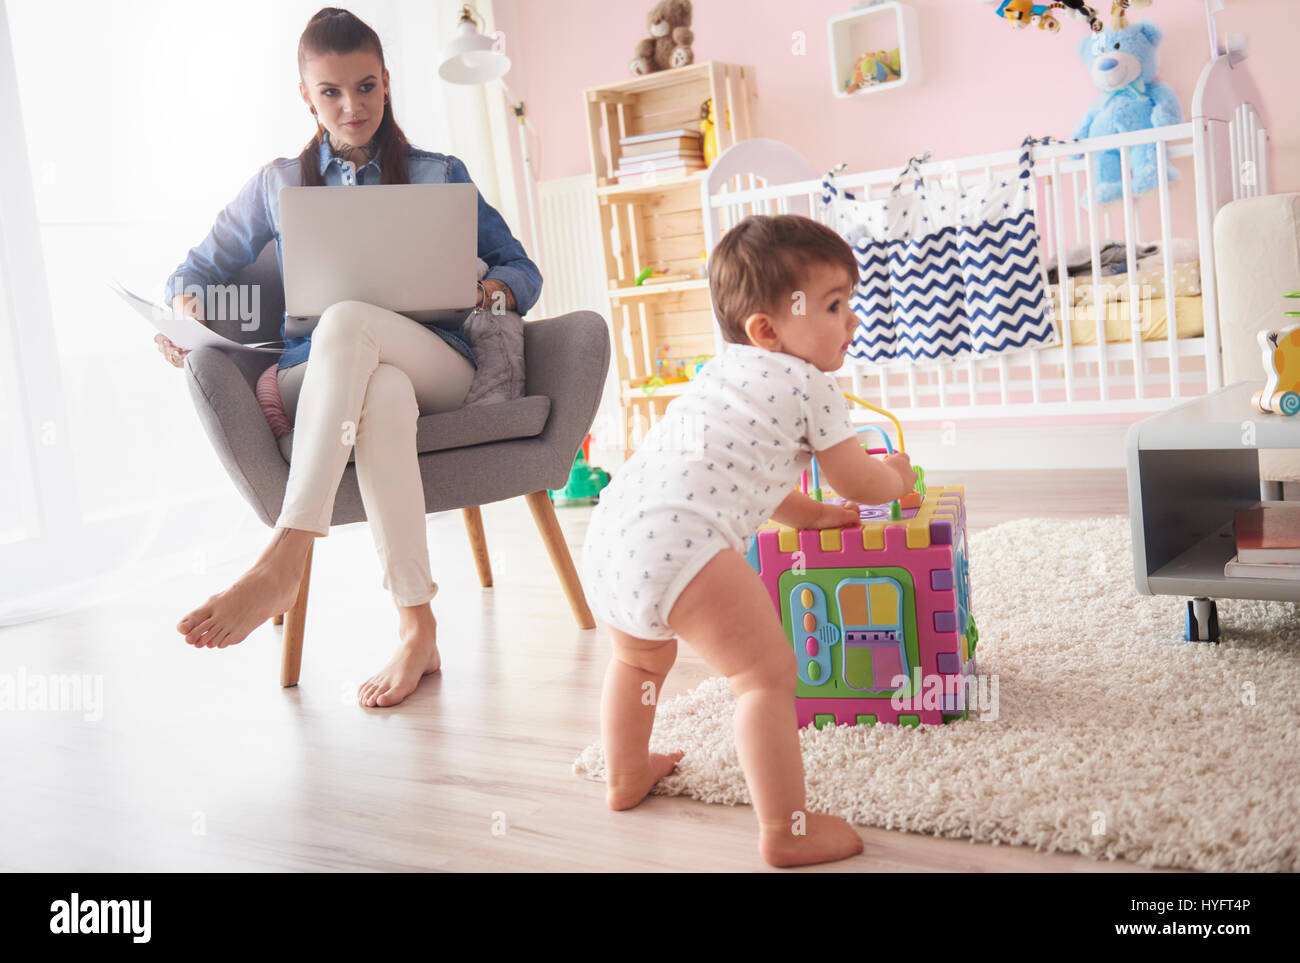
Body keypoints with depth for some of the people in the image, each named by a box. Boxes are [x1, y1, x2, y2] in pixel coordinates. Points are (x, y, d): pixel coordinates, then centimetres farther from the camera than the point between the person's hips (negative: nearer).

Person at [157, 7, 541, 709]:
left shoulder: (438, 174, 19)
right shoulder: (279, 183, 22)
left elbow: (522, 269, 16)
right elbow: (199, 269, 24)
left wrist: (489, 290, -9)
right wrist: (184, 312, -1)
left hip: (438, 365, -1)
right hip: (317, 378, 1)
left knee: (346, 320, -38)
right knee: (383, 392, -40)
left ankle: (284, 560, -47)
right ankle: (416, 629, -45)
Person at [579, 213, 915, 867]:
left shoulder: (722, 372, 30)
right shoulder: (811, 385, 4)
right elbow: (860, 484, 15)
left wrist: (811, 514, 50)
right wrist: (897, 478, 36)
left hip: (610, 532, 10)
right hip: (681, 544, -9)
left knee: (642, 658, 32)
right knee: (767, 674, 0)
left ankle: (626, 776, 51)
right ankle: (786, 833, 1)